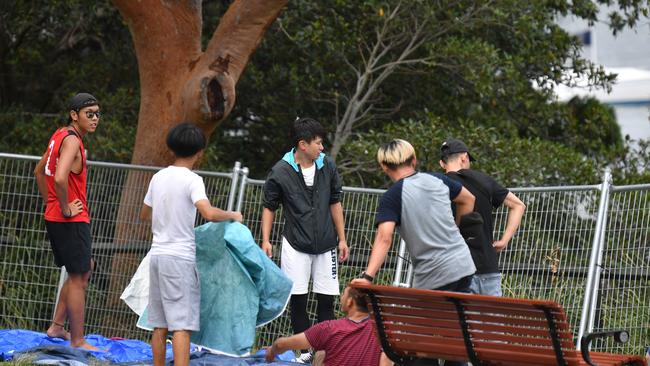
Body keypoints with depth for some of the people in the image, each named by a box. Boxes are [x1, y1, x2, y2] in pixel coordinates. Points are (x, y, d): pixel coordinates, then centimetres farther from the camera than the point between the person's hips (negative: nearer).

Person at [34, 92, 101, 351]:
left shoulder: (60, 136, 13)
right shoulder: (72, 141, -18)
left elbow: (39, 171, 26)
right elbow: (60, 177, -34)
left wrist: (50, 203, 21)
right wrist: (66, 209, -21)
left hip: (54, 218, 10)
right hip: (71, 221, -10)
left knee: (83, 271, 22)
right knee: (78, 277, -3)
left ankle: (57, 327, 25)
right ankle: (77, 341, 2)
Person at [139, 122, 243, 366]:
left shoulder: (158, 178, 10)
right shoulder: (192, 180, -10)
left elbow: (144, 215, 23)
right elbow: (209, 213, -25)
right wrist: (232, 215, -7)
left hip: (157, 254, 7)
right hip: (181, 257, -7)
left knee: (159, 323, 11)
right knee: (182, 324, -8)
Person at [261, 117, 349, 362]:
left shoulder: (327, 166, 0)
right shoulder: (280, 172, -9)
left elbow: (335, 203, 10)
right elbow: (269, 207, 2)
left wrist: (341, 239, 11)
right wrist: (265, 240, -7)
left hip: (325, 244, 3)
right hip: (295, 245, -2)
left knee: (327, 300, 2)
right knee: (298, 299, 0)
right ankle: (306, 351, 7)